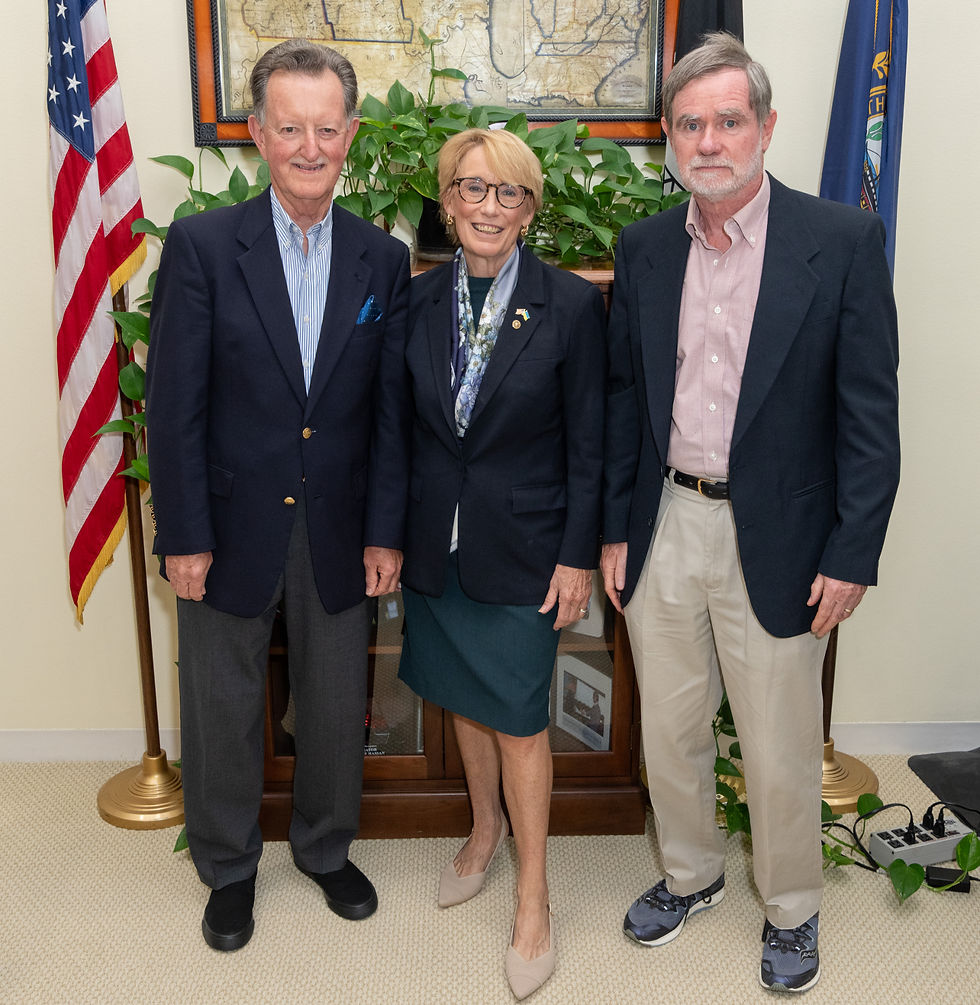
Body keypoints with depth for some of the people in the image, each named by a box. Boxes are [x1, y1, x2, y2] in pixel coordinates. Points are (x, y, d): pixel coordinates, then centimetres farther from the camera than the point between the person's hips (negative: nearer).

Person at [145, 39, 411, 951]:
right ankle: (228, 866, 39)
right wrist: (183, 535, -10)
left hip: (338, 532, 2)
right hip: (230, 530, -2)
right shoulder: (201, 244, -7)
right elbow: (173, 404, -8)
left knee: (336, 705, 16)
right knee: (223, 710, 14)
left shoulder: (383, 260, 1)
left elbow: (391, 409, 2)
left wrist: (385, 531, -1)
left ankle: (326, 848, 42)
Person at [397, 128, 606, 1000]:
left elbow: (589, 445, -7)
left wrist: (578, 556, -9)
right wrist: (392, 532, 6)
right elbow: (404, 428, 7)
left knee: (519, 717, 3)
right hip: (435, 542, 4)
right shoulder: (417, 299, 2)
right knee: (464, 699, 18)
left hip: (522, 547, -4)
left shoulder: (571, 304, -9)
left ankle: (533, 895, 23)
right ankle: (486, 831, 43)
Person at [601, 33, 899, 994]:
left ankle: (791, 907, 36)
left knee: (781, 750, 10)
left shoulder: (842, 239, -7)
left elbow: (871, 412, -8)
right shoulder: (644, 247, 4)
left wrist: (852, 554, -11)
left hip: (774, 536, -3)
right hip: (664, 525, 4)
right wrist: (614, 528, 7)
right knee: (669, 728, 17)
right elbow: (624, 397, 9)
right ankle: (690, 873, 42)